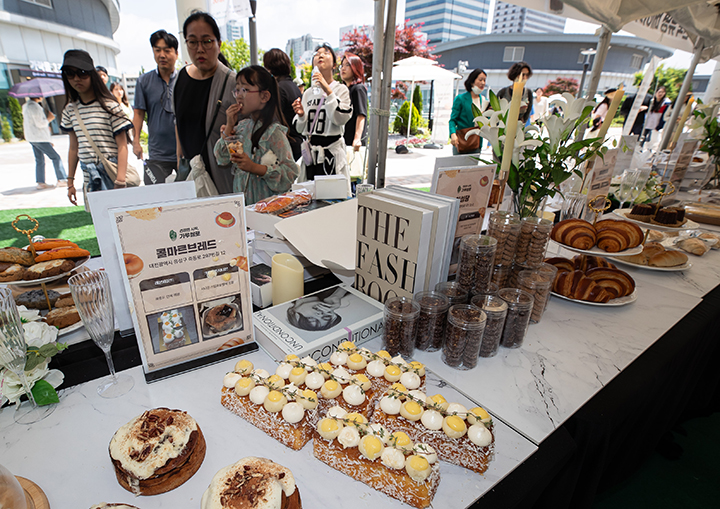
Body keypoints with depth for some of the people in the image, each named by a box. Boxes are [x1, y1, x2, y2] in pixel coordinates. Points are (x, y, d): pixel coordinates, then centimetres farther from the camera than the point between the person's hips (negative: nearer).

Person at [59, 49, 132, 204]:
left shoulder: (109, 106, -4)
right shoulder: (70, 110, 12)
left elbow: (122, 146, -9)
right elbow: (73, 148, 17)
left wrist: (120, 181, -18)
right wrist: (70, 182, 16)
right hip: (89, 177, 5)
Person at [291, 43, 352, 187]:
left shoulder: (340, 89, 1)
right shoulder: (308, 92, 13)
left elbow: (341, 119, -18)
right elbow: (300, 129, 15)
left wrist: (327, 90, -19)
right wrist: (301, 115, -5)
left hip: (332, 152, -4)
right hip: (310, 153, 4)